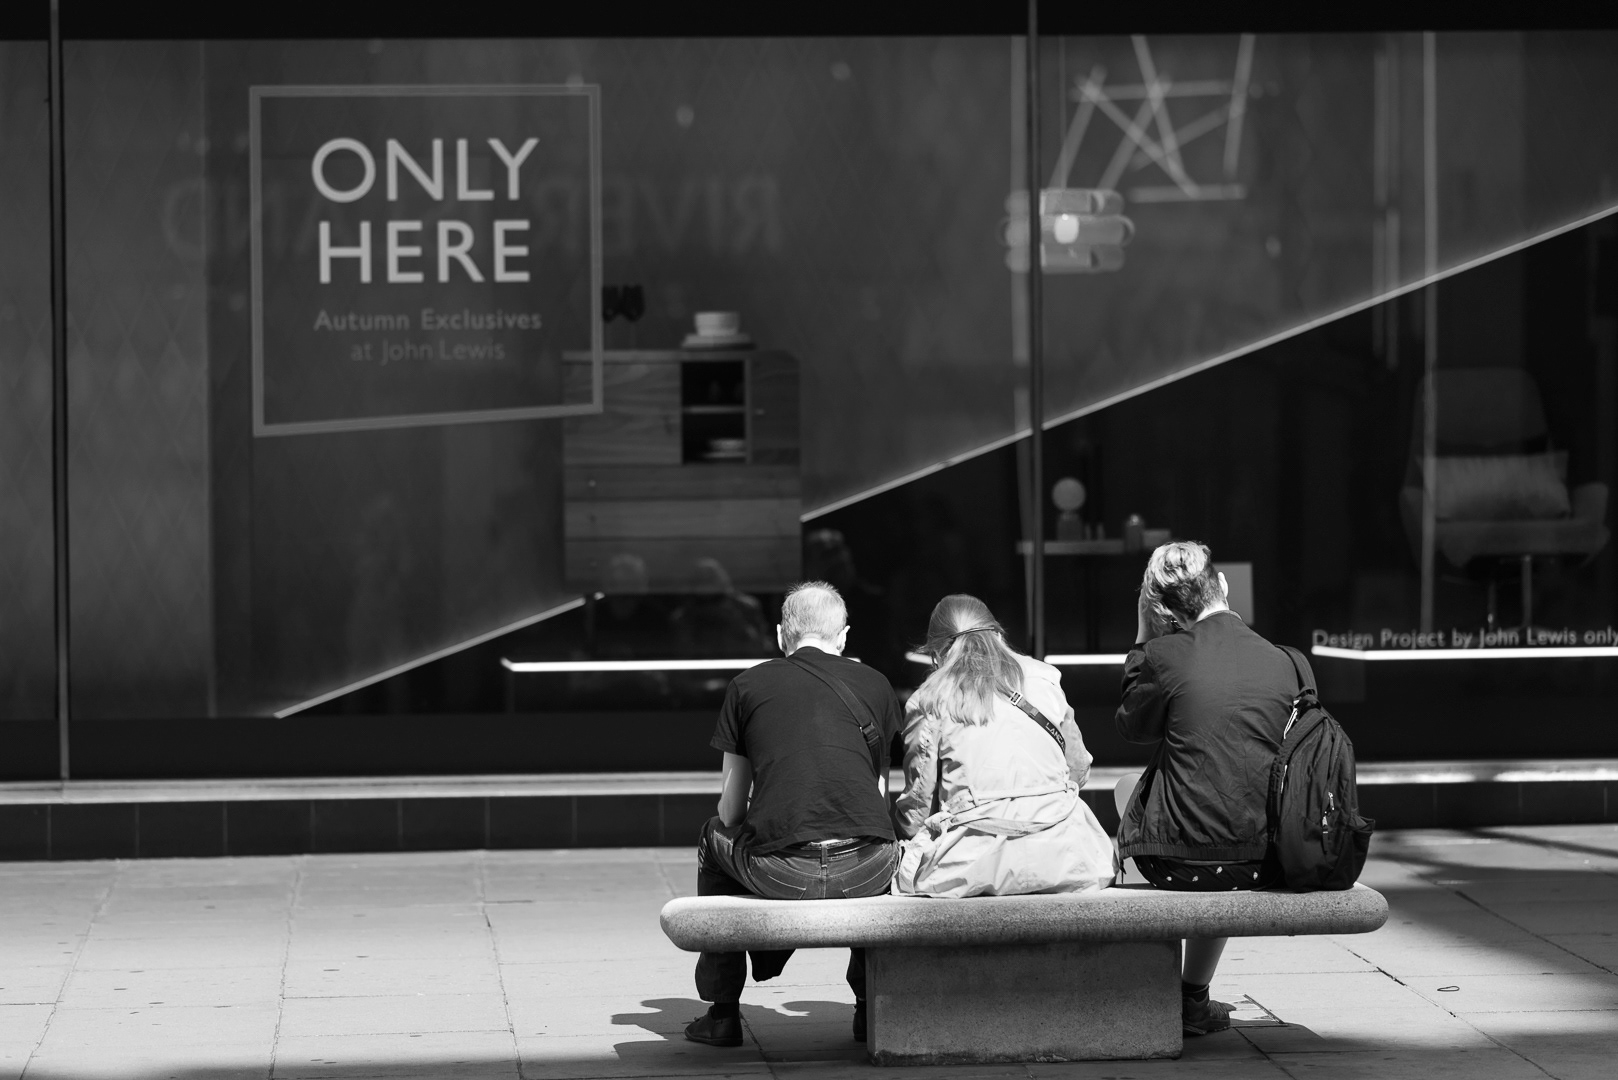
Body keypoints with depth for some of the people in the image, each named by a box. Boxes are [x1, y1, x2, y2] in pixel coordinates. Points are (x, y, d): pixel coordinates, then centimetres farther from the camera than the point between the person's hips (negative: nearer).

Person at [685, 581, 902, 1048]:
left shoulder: (747, 685, 11)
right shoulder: (875, 685, 15)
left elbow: (731, 810, 15)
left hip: (777, 870, -1)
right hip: (866, 870, 1)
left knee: (715, 839, 33)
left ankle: (722, 1013, 32)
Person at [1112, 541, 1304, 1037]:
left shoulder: (1165, 654, -10)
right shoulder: (1281, 662, 2)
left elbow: (1131, 726, 10)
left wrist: (1142, 638, 13)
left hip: (1181, 860, -4)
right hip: (1265, 862, 4)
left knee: (1127, 787, 30)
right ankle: (1194, 994, 40)